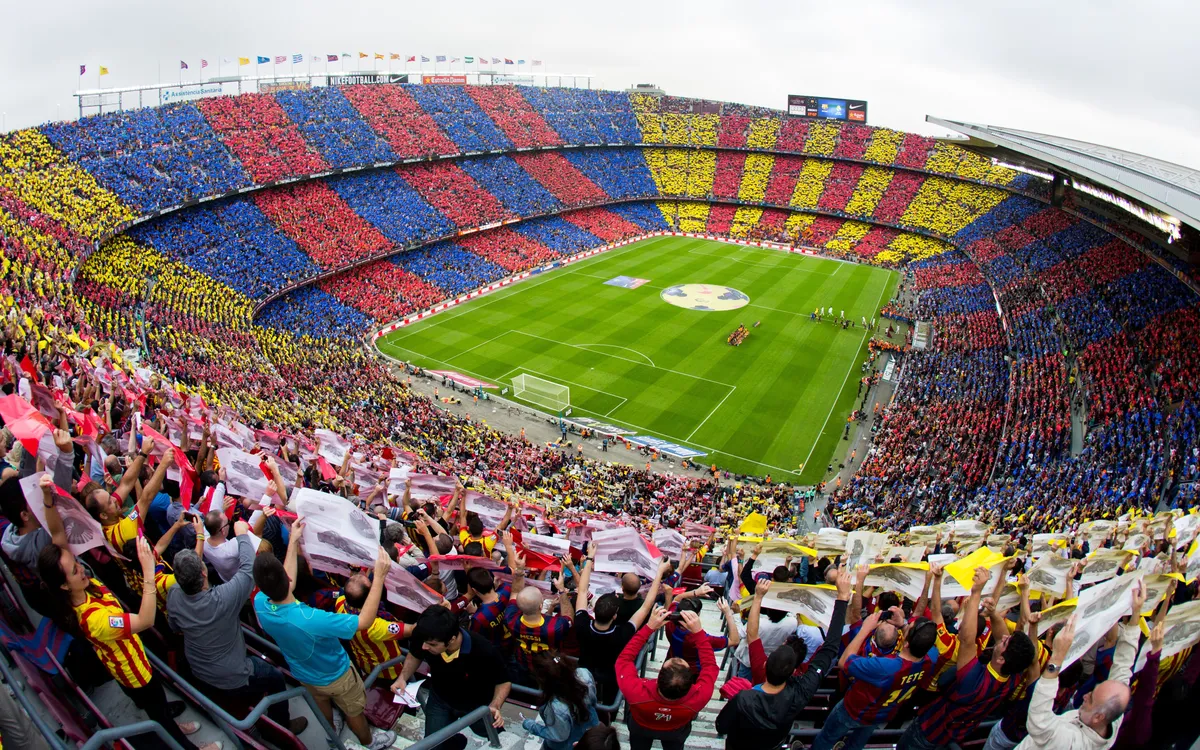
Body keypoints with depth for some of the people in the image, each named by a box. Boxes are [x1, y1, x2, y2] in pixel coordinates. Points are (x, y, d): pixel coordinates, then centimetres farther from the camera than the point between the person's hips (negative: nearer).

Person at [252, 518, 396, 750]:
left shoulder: (260, 604, -29)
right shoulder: (310, 619, -48)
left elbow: (281, 586, -5)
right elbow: (364, 621, -38)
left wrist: (293, 541, -3)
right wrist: (379, 576, -38)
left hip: (303, 674, 5)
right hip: (334, 676, -5)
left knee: (323, 706, 36)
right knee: (354, 711, 26)